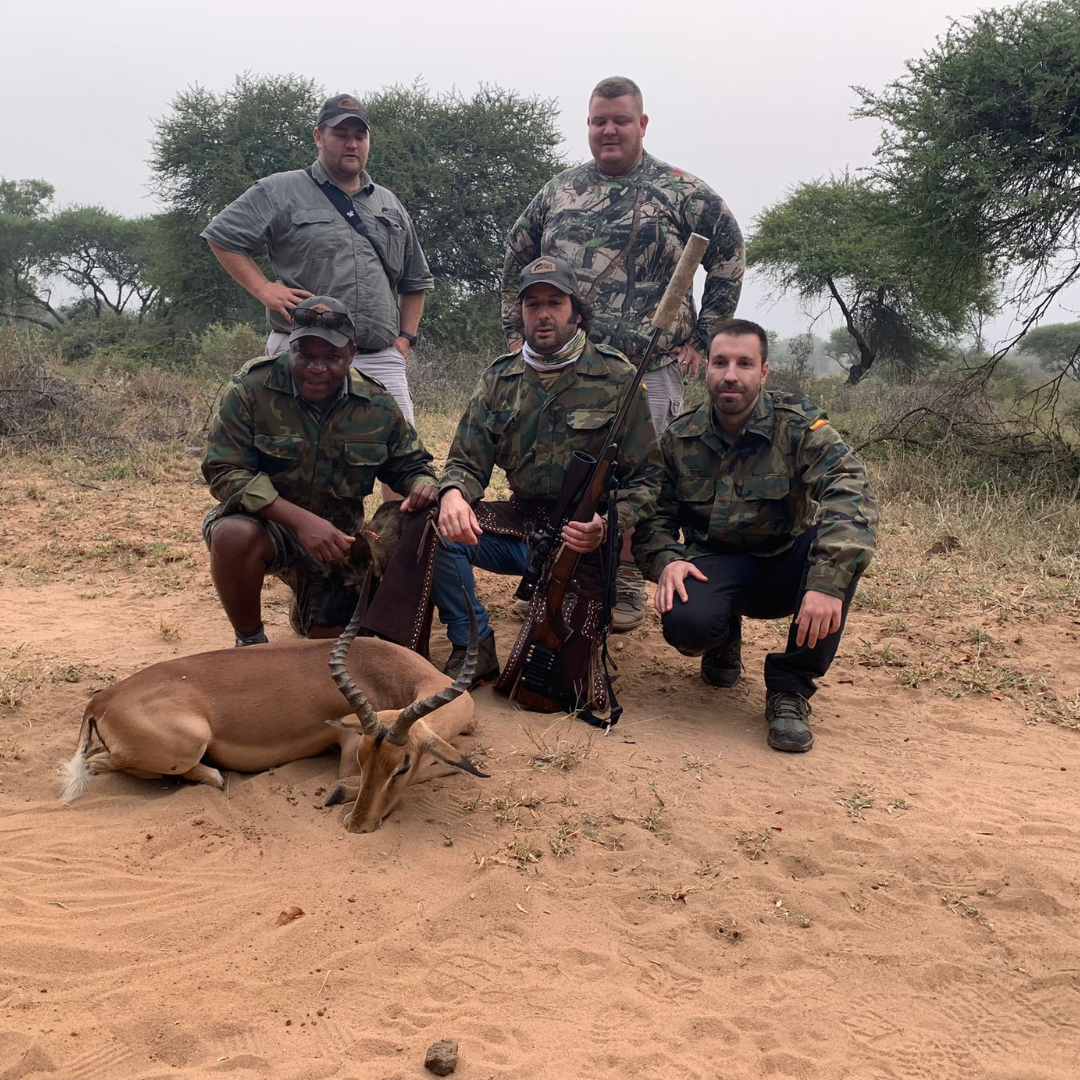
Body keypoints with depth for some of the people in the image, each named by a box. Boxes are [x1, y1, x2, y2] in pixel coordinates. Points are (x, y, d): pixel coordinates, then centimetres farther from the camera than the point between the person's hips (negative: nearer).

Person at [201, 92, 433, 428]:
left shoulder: (390, 205, 21)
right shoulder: (281, 191, 7)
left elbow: (415, 280, 27)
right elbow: (222, 236, 5)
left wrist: (405, 338, 14)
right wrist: (263, 290, -7)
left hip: (381, 359, 4)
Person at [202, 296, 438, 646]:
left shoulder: (377, 406, -6)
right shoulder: (252, 388, -17)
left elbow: (410, 465, 7)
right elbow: (224, 472, -21)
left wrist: (422, 484, -22)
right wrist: (302, 520, -34)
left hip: (334, 539, 3)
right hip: (265, 522, -3)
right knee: (235, 534, -38)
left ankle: (304, 610, 41)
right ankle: (249, 643, -11)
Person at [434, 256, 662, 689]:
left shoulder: (616, 378, -4)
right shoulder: (499, 378, 7)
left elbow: (646, 476, -6)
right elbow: (468, 462, 5)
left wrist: (608, 525, -27)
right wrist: (453, 493, -21)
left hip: (583, 538, -4)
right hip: (520, 524, 4)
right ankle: (474, 648, -7)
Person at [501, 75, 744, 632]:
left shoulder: (681, 191, 2)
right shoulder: (557, 192, 13)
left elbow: (729, 257, 4)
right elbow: (515, 261, 22)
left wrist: (701, 337, 1)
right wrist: (516, 330, 15)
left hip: (648, 366, -3)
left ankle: (627, 582, 14)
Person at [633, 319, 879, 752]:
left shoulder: (797, 424, -13)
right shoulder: (679, 439, -2)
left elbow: (851, 493, -28)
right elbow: (655, 516, 2)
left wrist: (829, 583, -43)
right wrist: (666, 560, -24)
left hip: (784, 568, 0)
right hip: (715, 566, 0)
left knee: (844, 541, -34)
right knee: (684, 622, -34)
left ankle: (790, 688, -17)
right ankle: (724, 642, 9)